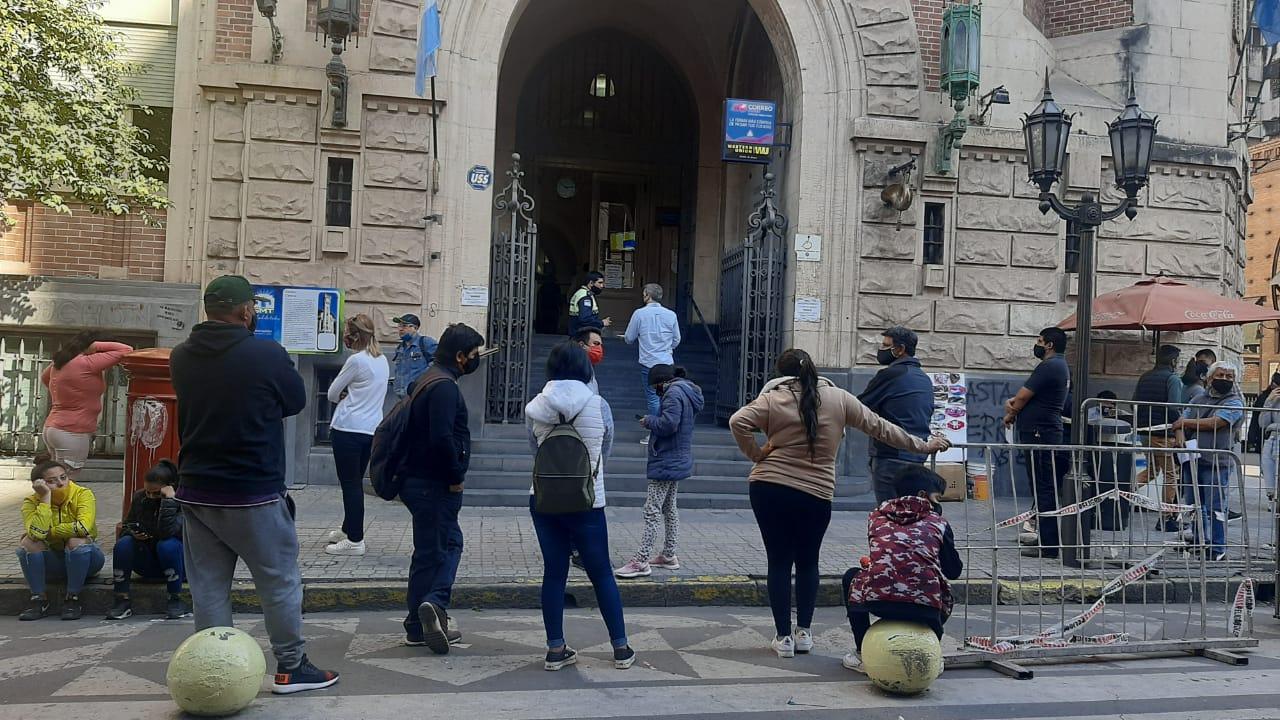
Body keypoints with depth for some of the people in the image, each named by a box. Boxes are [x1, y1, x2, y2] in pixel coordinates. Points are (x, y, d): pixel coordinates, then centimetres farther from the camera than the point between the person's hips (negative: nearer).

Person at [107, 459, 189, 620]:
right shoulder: (139, 497, -2)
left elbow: (167, 531, -34)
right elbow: (125, 527, 9)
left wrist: (169, 500, -34)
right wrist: (132, 533, -15)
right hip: (147, 563, 4)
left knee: (168, 545, -36)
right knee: (123, 543, -23)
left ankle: (174, 599, -20)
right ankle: (122, 600, -19)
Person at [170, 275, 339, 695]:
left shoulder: (182, 357, 0)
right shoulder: (267, 355, -16)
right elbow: (296, 402, -1)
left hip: (196, 491, 5)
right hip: (253, 494, -5)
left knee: (208, 586, 12)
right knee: (280, 582, 9)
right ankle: (291, 667, 17)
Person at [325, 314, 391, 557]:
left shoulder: (356, 360, -14)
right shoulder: (382, 361, 10)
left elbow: (332, 394, -5)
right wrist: (349, 397, 5)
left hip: (348, 429, -8)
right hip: (372, 429, 8)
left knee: (350, 484, -1)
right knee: (356, 482, 18)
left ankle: (355, 540, 2)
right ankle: (349, 529, 29)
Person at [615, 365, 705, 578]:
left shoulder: (674, 393, -16)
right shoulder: (687, 391, 15)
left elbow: (668, 424, -25)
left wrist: (649, 421, -9)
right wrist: (653, 421, 6)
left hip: (666, 463, -11)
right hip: (678, 462, 11)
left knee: (651, 512, -10)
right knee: (669, 508, 18)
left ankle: (641, 562, -10)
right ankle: (669, 555, 27)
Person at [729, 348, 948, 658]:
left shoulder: (772, 398, 0)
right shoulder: (838, 398, 4)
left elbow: (738, 421, -15)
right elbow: (880, 427, 9)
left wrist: (755, 454, -1)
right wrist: (923, 446, 17)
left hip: (769, 487, -1)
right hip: (816, 494, 1)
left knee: (779, 562, 7)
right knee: (807, 561, 18)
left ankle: (783, 636, 9)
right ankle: (804, 632, 20)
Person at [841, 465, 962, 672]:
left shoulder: (877, 516, 21)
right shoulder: (938, 523, 17)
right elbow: (954, 571, 22)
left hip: (877, 599, -1)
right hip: (925, 606, 1)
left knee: (851, 576, 33)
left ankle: (863, 654, 26)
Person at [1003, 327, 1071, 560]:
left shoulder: (1049, 367, -14)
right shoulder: (1061, 366, 20)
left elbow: (1024, 395, -12)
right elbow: (1028, 394, 20)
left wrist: (1010, 415, 6)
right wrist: (1012, 402, 1)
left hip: (1039, 434, -11)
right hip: (1050, 433, 11)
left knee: (1043, 488, -8)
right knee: (1047, 488, 12)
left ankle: (1048, 545, -7)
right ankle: (1048, 540, 17)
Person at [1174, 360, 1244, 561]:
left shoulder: (1234, 403, -4)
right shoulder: (1199, 399, 14)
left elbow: (1215, 422, -16)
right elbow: (1181, 421, 9)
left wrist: (1186, 422, -4)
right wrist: (1181, 437, -13)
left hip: (1217, 462, -6)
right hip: (1193, 459, 6)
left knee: (1215, 506, -6)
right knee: (1195, 503, 16)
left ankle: (1218, 548, -1)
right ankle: (1198, 540, 30)